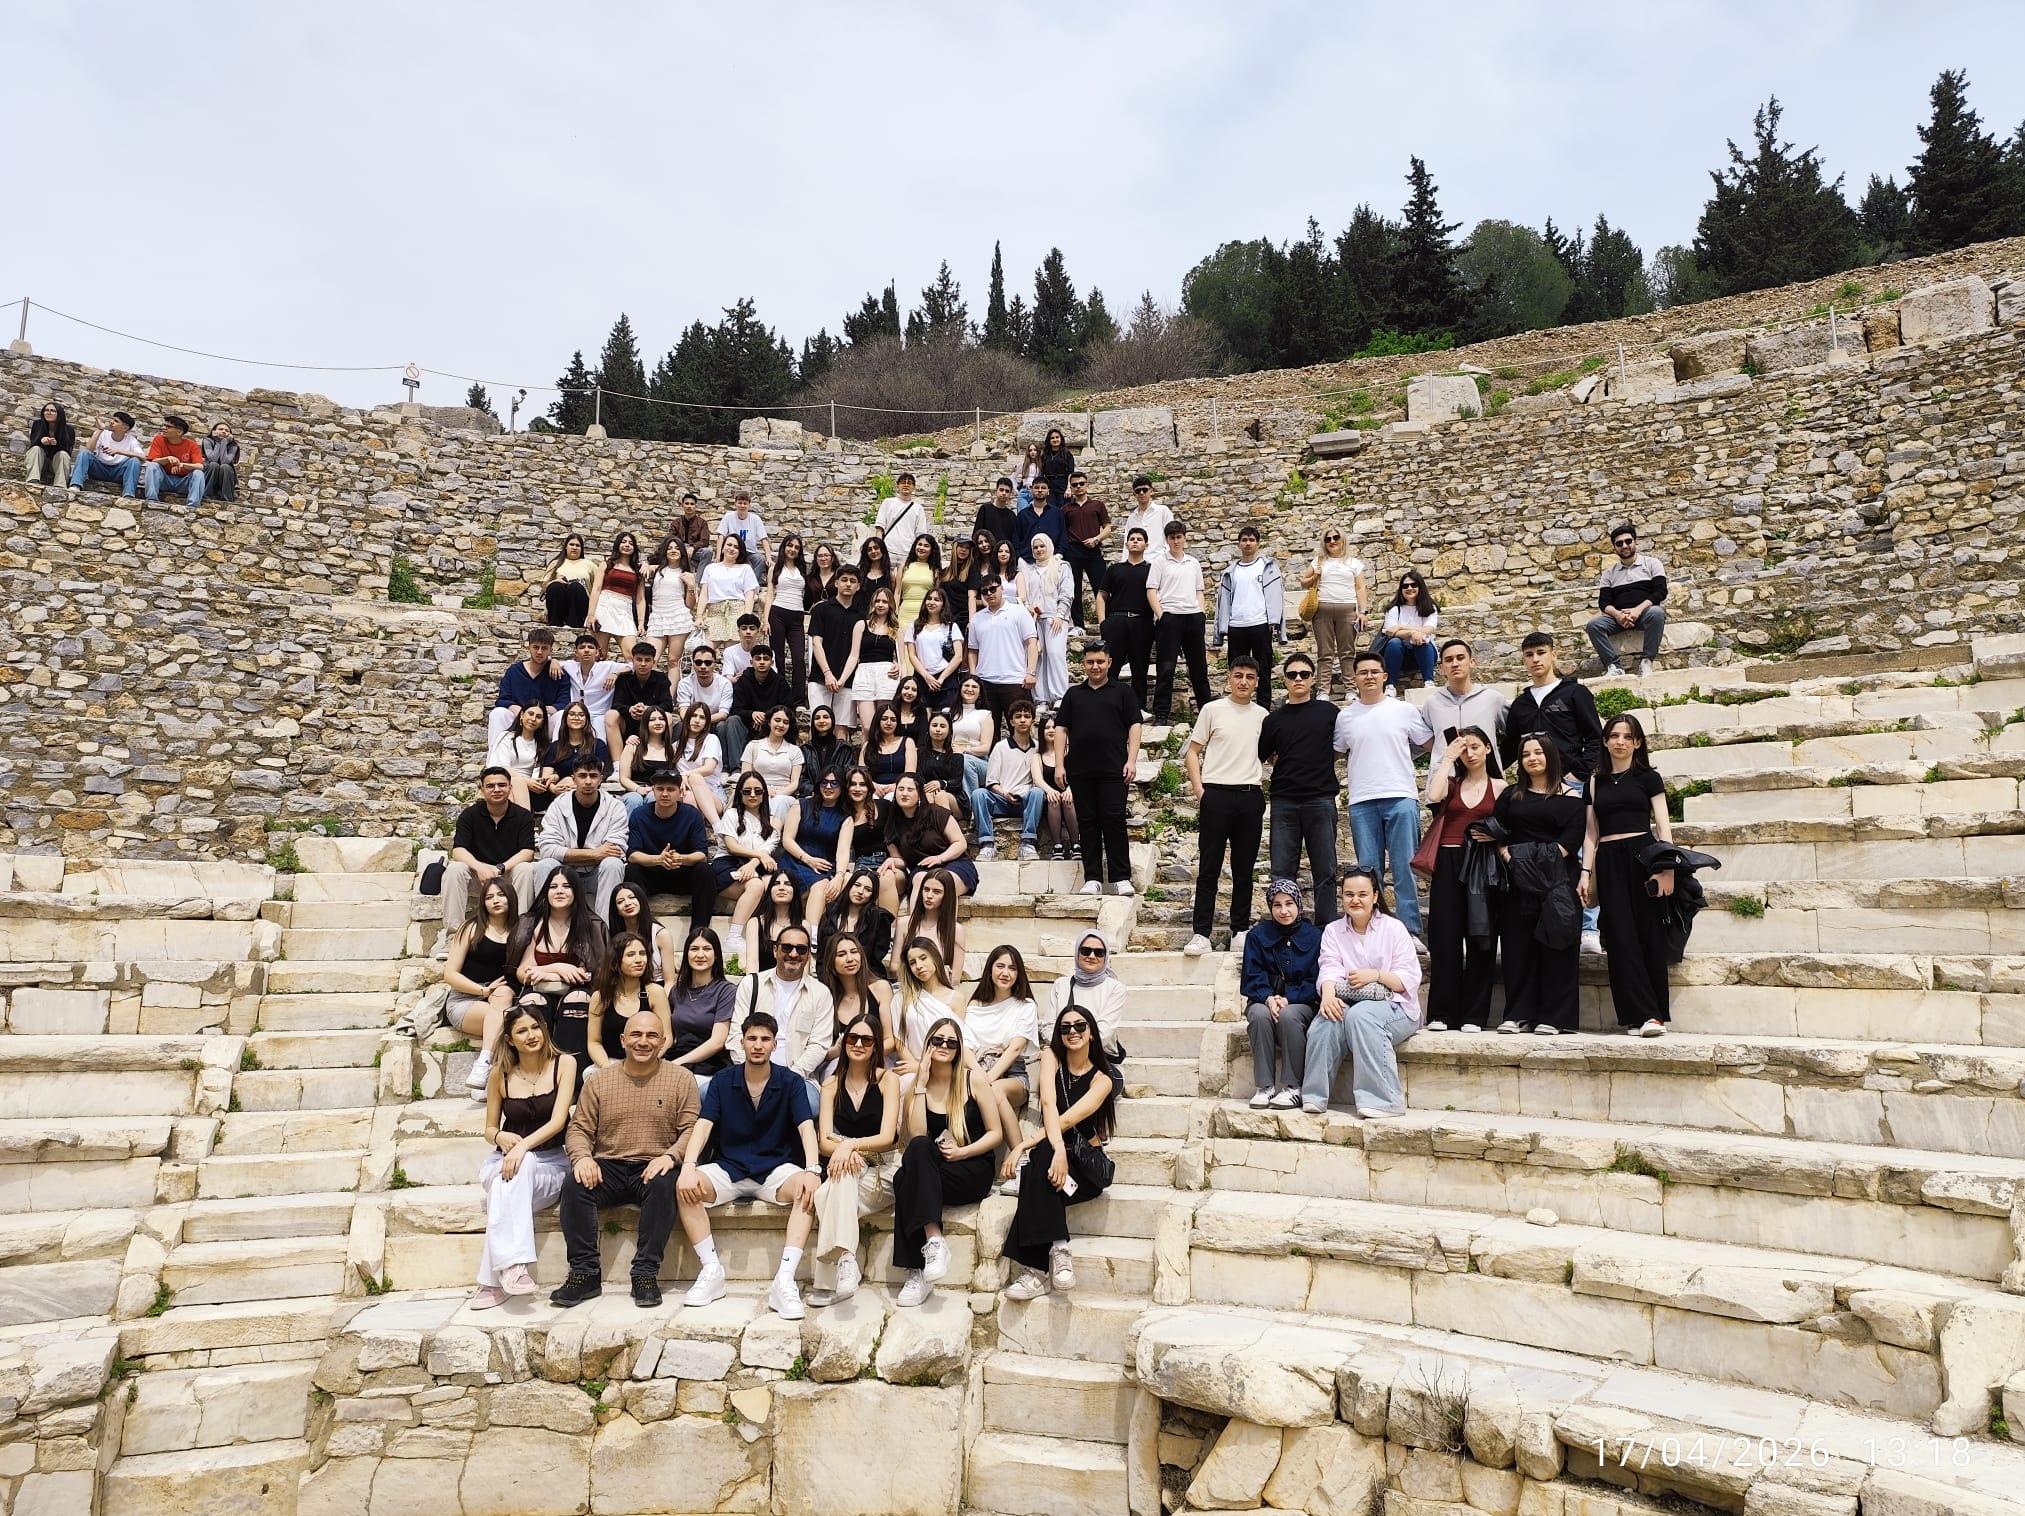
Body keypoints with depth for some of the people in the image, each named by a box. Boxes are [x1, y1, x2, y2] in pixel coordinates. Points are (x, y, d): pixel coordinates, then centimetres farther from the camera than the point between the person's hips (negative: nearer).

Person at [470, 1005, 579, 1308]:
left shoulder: (563, 1064, -3)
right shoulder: (500, 1074, 4)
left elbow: (558, 1121, -11)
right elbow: (490, 1129, 12)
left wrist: (523, 1146, -27)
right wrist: (501, 1138, -12)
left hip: (552, 1164, -2)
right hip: (505, 1159, 2)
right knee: (509, 1175, -35)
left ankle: (493, 1280, -35)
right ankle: (513, 1265, -41)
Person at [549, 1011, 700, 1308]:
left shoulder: (681, 1078, 5)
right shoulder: (598, 1083, 13)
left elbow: (692, 1128, -1)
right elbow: (579, 1129, 9)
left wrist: (671, 1155, -21)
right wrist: (582, 1157, -14)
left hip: (653, 1170, -2)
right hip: (607, 1169, 2)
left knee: (665, 1185, -35)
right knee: (574, 1184, -27)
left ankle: (646, 1273, -24)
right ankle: (585, 1274, -18)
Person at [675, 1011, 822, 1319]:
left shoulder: (791, 1082, 0)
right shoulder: (722, 1082, 4)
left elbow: (806, 1128, -12)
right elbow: (703, 1125, -7)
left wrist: (812, 1170, -31)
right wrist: (688, 1166, -26)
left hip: (776, 1169, -1)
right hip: (729, 1168, 2)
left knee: (806, 1190, -33)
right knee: (685, 1188, -27)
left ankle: (785, 1279, -34)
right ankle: (711, 1271, -20)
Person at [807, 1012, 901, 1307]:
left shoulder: (887, 1080, -2)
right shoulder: (832, 1084, 8)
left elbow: (887, 1137, -11)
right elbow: (823, 1141, -1)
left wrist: (852, 1144, -29)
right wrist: (844, 1150, -24)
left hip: (882, 1172, -2)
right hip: (847, 1171, 3)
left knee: (827, 1196, -32)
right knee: (842, 1173, -35)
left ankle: (830, 1281, -32)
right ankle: (846, 1262, -41)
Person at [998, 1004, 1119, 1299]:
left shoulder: (1104, 1078, -4)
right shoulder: (1051, 1057, 2)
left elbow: (1068, 1120, -19)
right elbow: (1048, 1104, -17)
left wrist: (1023, 1146, -28)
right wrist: (1058, 1151, -35)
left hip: (1088, 1163, -2)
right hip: (1051, 1150, 2)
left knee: (1040, 1159, -36)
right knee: (1045, 1156, -37)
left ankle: (1037, 1269, -38)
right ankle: (1057, 1249, -39)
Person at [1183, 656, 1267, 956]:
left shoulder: (1262, 715, 11)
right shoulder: (1212, 710, 2)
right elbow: (1192, 752, 3)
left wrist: (1261, 784, 7)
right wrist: (1199, 790, -7)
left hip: (1251, 796, 3)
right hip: (1217, 795, -3)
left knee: (1244, 868, 9)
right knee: (1209, 867, -2)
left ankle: (1240, 929, 18)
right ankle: (1201, 933, 0)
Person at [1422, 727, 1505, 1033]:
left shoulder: (1499, 786, 10)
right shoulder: (1451, 783, 13)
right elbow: (1433, 796, -9)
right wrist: (1447, 758, -1)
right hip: (1448, 863, 1)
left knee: (1480, 939, 0)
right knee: (1444, 938, -2)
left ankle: (1474, 1014, 5)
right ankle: (1442, 1013, 2)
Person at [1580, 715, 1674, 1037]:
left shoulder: (1648, 777, 7)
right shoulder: (1596, 781, 14)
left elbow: (1663, 825, 1)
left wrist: (1666, 866, -11)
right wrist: (1586, 871, 4)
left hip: (1643, 855, -2)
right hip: (1608, 862, 3)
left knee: (1649, 934, -2)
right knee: (1620, 938, -4)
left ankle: (1654, 1014, 3)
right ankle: (1640, 1014, -3)